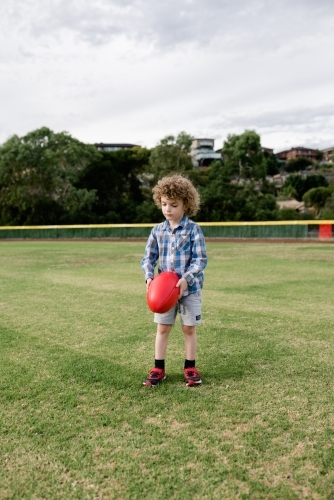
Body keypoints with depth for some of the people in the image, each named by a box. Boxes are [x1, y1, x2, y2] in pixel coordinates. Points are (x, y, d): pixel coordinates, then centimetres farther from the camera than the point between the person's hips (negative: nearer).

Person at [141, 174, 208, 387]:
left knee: (189, 328, 9)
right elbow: (149, 258, 5)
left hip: (189, 288, -3)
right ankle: (158, 368, 21)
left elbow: (201, 259, -11)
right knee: (163, 328, 9)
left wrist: (186, 279, -23)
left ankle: (190, 368, 23)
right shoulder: (158, 231, 2)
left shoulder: (193, 230, -9)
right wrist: (149, 277, -13)